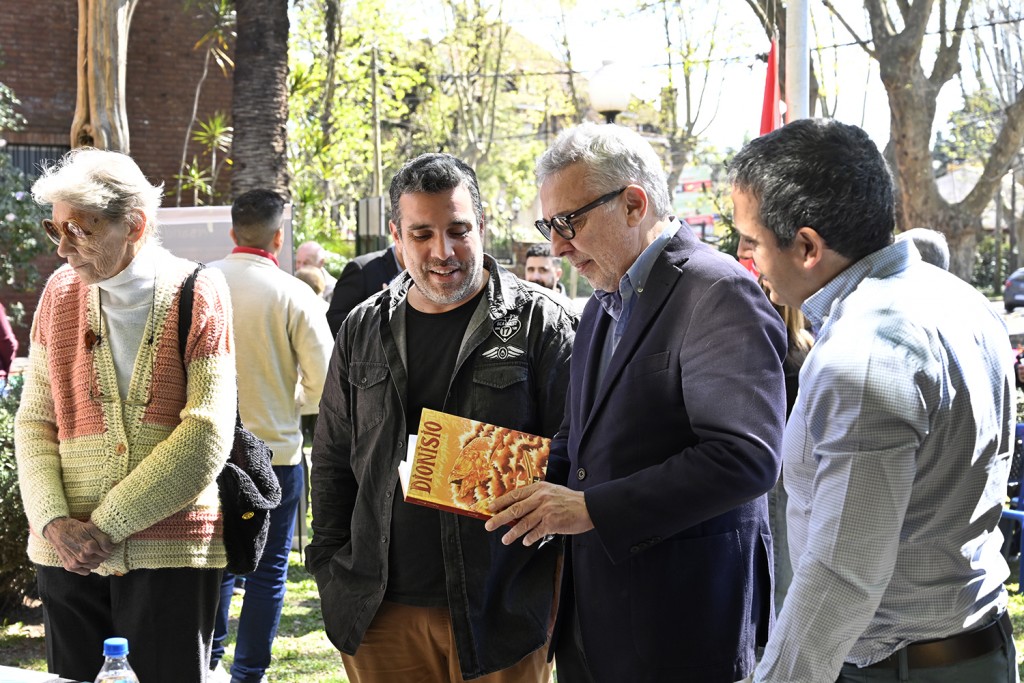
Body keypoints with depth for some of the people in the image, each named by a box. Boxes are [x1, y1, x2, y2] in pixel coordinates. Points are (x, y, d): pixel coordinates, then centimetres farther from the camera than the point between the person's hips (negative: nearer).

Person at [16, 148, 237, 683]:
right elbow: (34, 422, 8)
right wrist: (53, 521, -8)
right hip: (67, 554, 4)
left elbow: (207, 436, -11)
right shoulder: (60, 293, 8)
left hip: (170, 553, -3)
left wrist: (107, 525, -13)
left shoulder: (197, 294, -4)